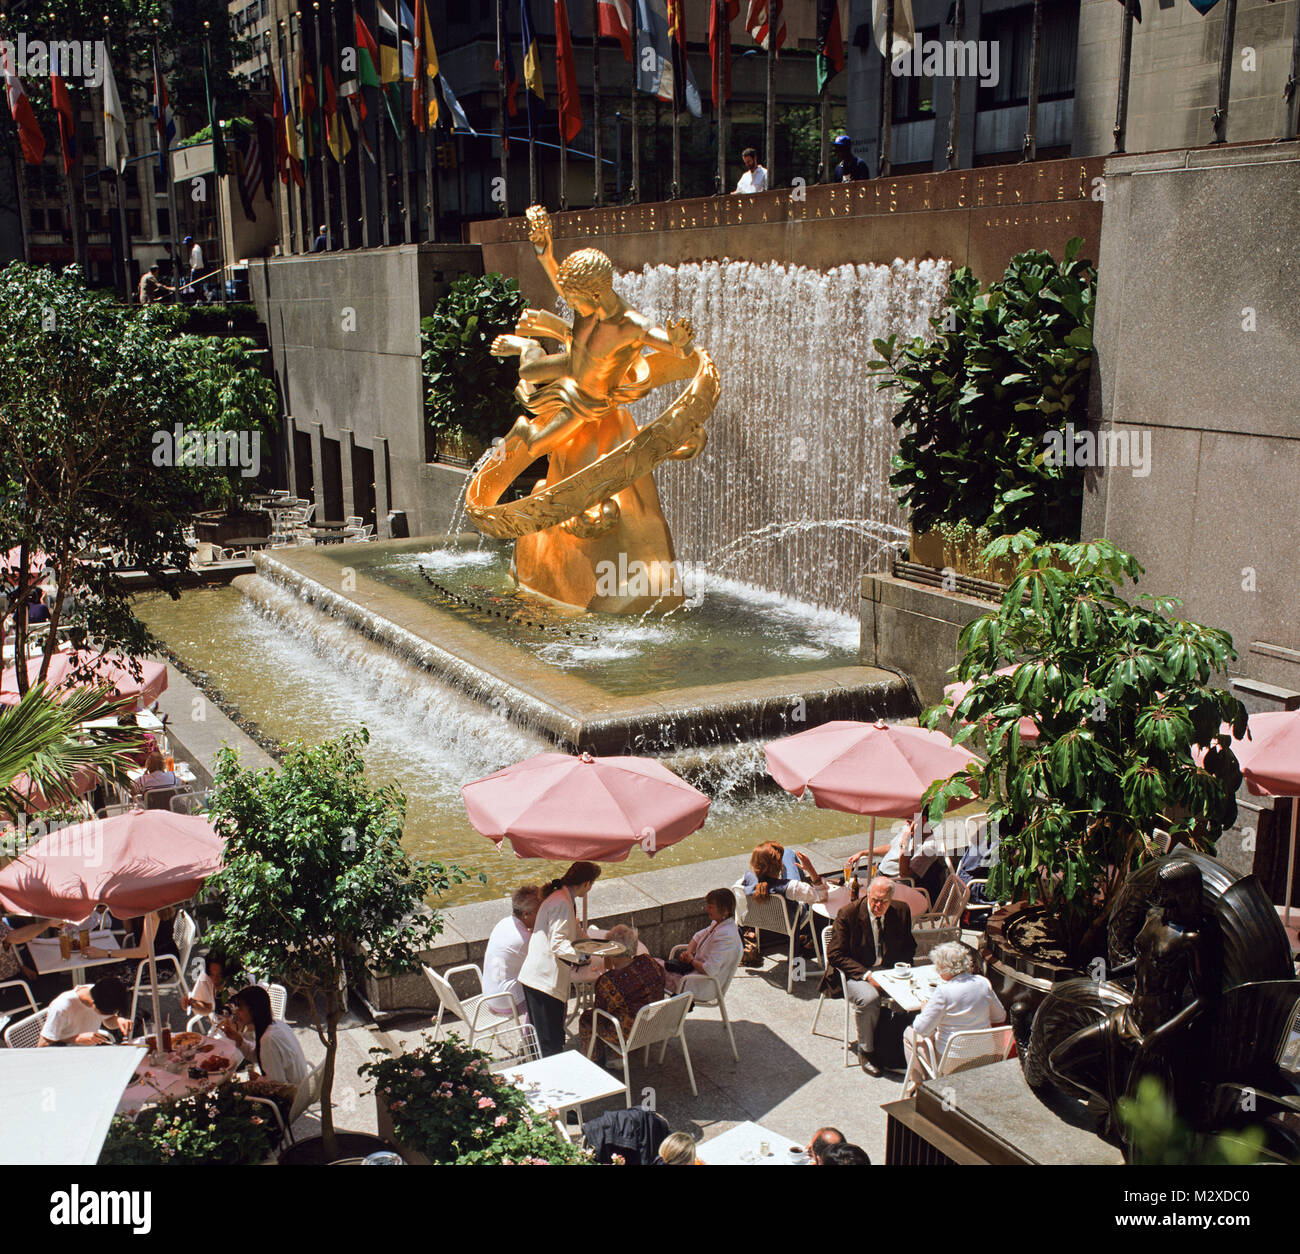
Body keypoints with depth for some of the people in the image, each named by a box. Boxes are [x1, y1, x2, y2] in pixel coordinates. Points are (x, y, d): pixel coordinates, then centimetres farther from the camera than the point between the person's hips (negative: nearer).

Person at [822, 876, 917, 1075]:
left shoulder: (901, 912, -1)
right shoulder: (848, 914, -13)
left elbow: (909, 948, 13)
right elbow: (835, 954, -12)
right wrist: (866, 974, -22)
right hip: (857, 973, -4)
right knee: (869, 999, -33)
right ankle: (865, 1050, -10)